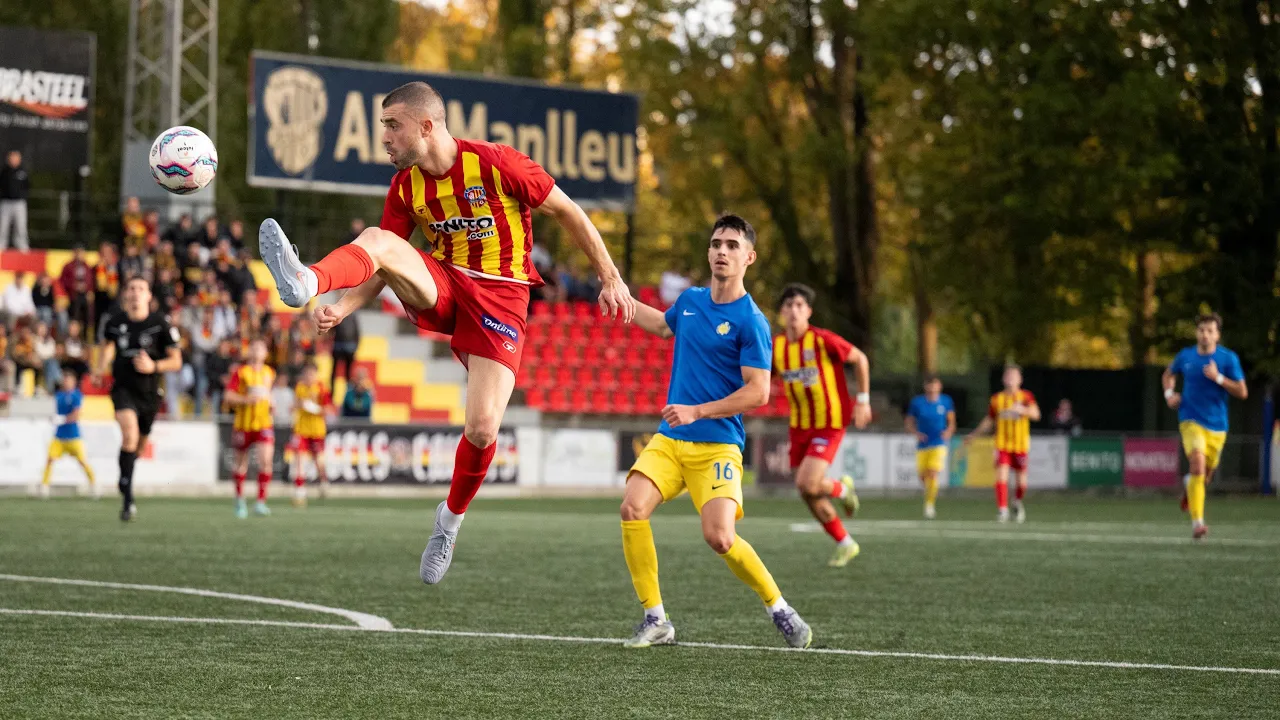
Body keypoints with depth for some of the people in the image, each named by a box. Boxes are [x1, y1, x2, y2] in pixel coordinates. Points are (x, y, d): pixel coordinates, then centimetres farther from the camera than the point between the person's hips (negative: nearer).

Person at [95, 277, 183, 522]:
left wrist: (153, 366, -21)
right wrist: (102, 366, 4)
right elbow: (106, 343, 20)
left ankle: (124, 482, 51)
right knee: (130, 435, -26)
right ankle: (128, 499, -22)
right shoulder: (113, 320, -3)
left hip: (149, 392, 1)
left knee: (139, 445, 16)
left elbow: (176, 361, -4)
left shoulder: (160, 324, -9)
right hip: (123, 389, -1)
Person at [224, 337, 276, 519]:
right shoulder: (241, 372, -3)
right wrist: (246, 400, -21)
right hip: (243, 423, -2)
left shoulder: (269, 373, 10)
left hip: (264, 424, 2)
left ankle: (261, 502, -14)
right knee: (241, 464, 9)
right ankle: (239, 500, 29)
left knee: (265, 460, -17)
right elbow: (228, 396, -9)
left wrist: (269, 402, 10)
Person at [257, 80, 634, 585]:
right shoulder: (405, 187, 2)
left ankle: (452, 516, 14)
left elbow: (567, 212, -5)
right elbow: (384, 267, 5)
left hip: (499, 296, -4)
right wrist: (344, 307, -15)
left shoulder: (496, 164, -15)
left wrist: (610, 278, -2)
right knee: (377, 240, -26)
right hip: (440, 287, 4)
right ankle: (308, 283, -56)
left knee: (482, 429, -15)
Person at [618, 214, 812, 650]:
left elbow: (757, 392, -14)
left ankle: (780, 610, 5)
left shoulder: (750, 321, -9)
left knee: (719, 538, -20)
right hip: (668, 439, 6)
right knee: (632, 507, -18)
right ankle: (655, 621, -9)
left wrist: (697, 411, -20)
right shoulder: (689, 300, 10)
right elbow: (663, 325, 35)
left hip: (717, 446, -5)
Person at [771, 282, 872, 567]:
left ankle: (842, 488, 15)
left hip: (830, 423, -6)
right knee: (808, 495, 7)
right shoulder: (775, 347, -2)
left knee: (807, 484, -20)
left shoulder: (823, 340, -17)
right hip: (800, 426, 6)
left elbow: (860, 359, -5)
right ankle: (845, 544, 26)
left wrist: (863, 400, -5)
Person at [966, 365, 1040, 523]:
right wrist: (973, 435, 19)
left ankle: (1018, 502, 34)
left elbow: (1035, 415, -15)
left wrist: (1022, 409, -34)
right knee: (1001, 474, -16)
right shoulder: (997, 399, 6)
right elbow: (989, 421, 18)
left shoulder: (1026, 397, 0)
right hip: (1002, 443, 1)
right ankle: (1002, 509, -15)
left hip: (1021, 444, -1)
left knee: (1021, 479, 5)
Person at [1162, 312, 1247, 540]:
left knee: (1205, 475, 14)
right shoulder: (1185, 356, 2)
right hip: (1191, 421, -1)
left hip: (1217, 426, 1)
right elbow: (1168, 375, 23)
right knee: (1198, 464, -24)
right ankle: (1197, 522, -26)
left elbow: (1242, 392, -7)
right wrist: (1169, 393, 3)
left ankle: (1190, 485, 53)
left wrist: (1219, 378, -20)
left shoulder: (1229, 358, -4)